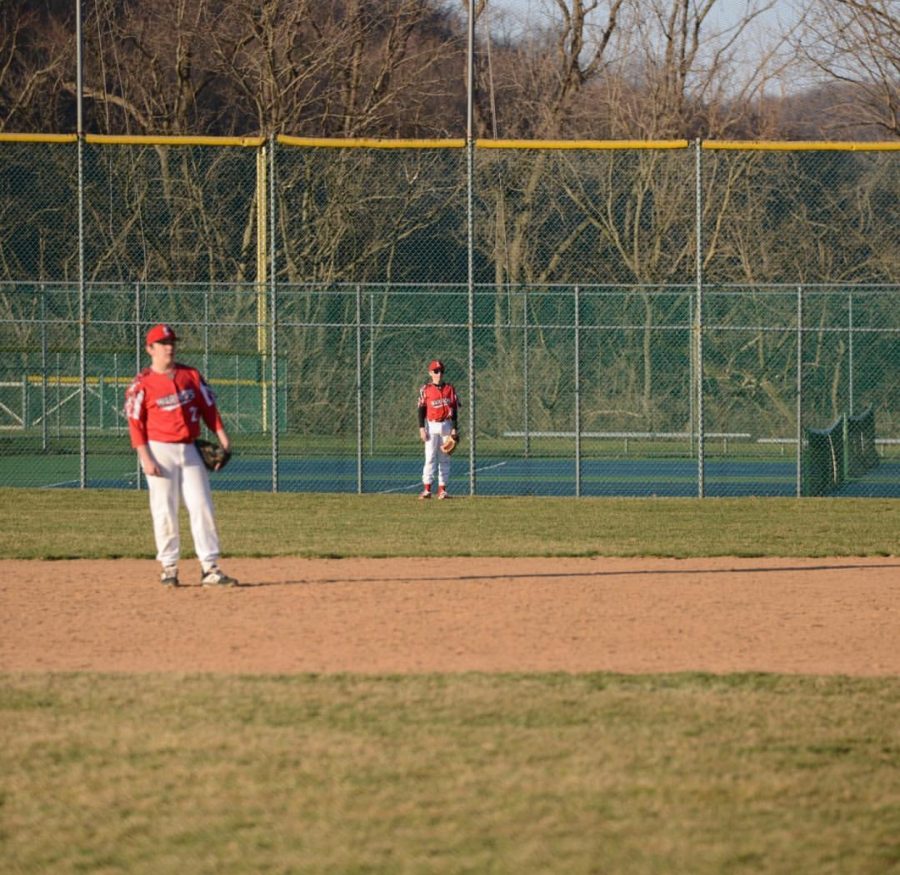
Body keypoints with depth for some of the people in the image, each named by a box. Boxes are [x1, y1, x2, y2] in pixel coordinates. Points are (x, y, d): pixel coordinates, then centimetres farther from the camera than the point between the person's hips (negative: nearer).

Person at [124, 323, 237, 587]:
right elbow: (135, 423, -7)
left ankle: (210, 568, -1)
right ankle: (169, 567, 7)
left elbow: (208, 407, 10)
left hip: (190, 449, 4)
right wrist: (146, 458, -14)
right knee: (165, 511, -2)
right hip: (160, 450, -4)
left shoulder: (191, 375, 8)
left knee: (201, 506, -1)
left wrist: (222, 436, -2)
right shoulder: (142, 383, -5)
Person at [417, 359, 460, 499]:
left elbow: (454, 409, 7)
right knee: (430, 457, -7)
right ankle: (427, 489, -9)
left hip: (446, 425, 2)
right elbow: (421, 410, 0)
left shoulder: (449, 389, 7)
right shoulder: (426, 390, 1)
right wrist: (422, 428, -9)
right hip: (431, 426, -2)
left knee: (445, 458, 3)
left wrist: (454, 428, 0)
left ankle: (442, 489, 6)